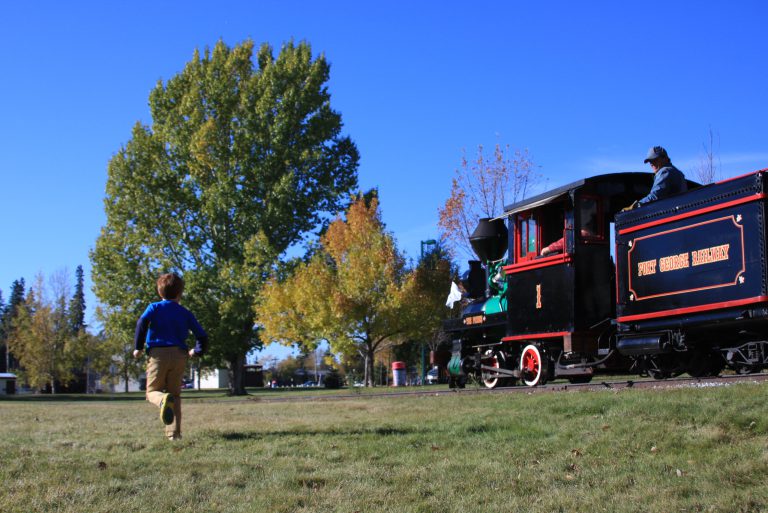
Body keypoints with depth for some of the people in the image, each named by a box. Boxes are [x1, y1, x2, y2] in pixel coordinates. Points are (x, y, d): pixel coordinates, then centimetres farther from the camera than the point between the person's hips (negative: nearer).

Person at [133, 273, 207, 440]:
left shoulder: (154, 308, 8)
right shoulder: (185, 313, 14)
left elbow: (142, 322, -12)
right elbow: (202, 335, 11)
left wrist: (138, 347, -4)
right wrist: (197, 351, 28)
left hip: (157, 354, -2)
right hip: (179, 355, 2)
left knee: (152, 391, 8)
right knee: (175, 394, 11)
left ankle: (163, 400, -29)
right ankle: (174, 432, 0)